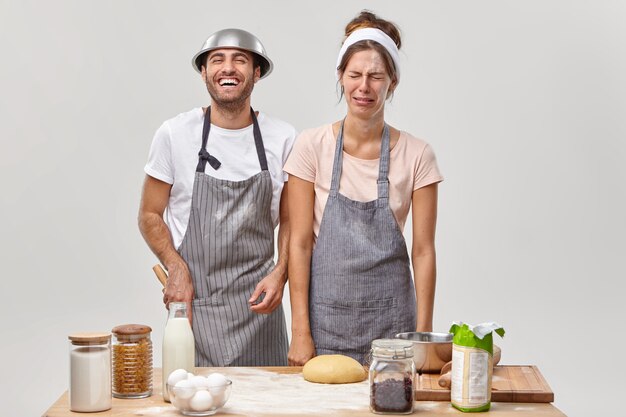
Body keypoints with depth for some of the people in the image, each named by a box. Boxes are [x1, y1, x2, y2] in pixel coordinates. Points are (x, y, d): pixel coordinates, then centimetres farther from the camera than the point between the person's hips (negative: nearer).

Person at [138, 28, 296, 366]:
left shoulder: (283, 139, 2)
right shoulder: (174, 134, -1)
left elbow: (289, 221, 9)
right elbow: (149, 215, 4)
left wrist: (280, 272, -7)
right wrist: (176, 268, -10)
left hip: (257, 301, 1)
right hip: (193, 300, -1)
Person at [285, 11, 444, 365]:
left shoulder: (416, 155, -4)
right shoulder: (312, 146, -5)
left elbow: (423, 249, -2)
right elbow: (300, 242, -5)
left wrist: (423, 334, -5)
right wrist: (300, 331, -8)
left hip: (390, 320, 1)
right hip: (325, 315, 0)